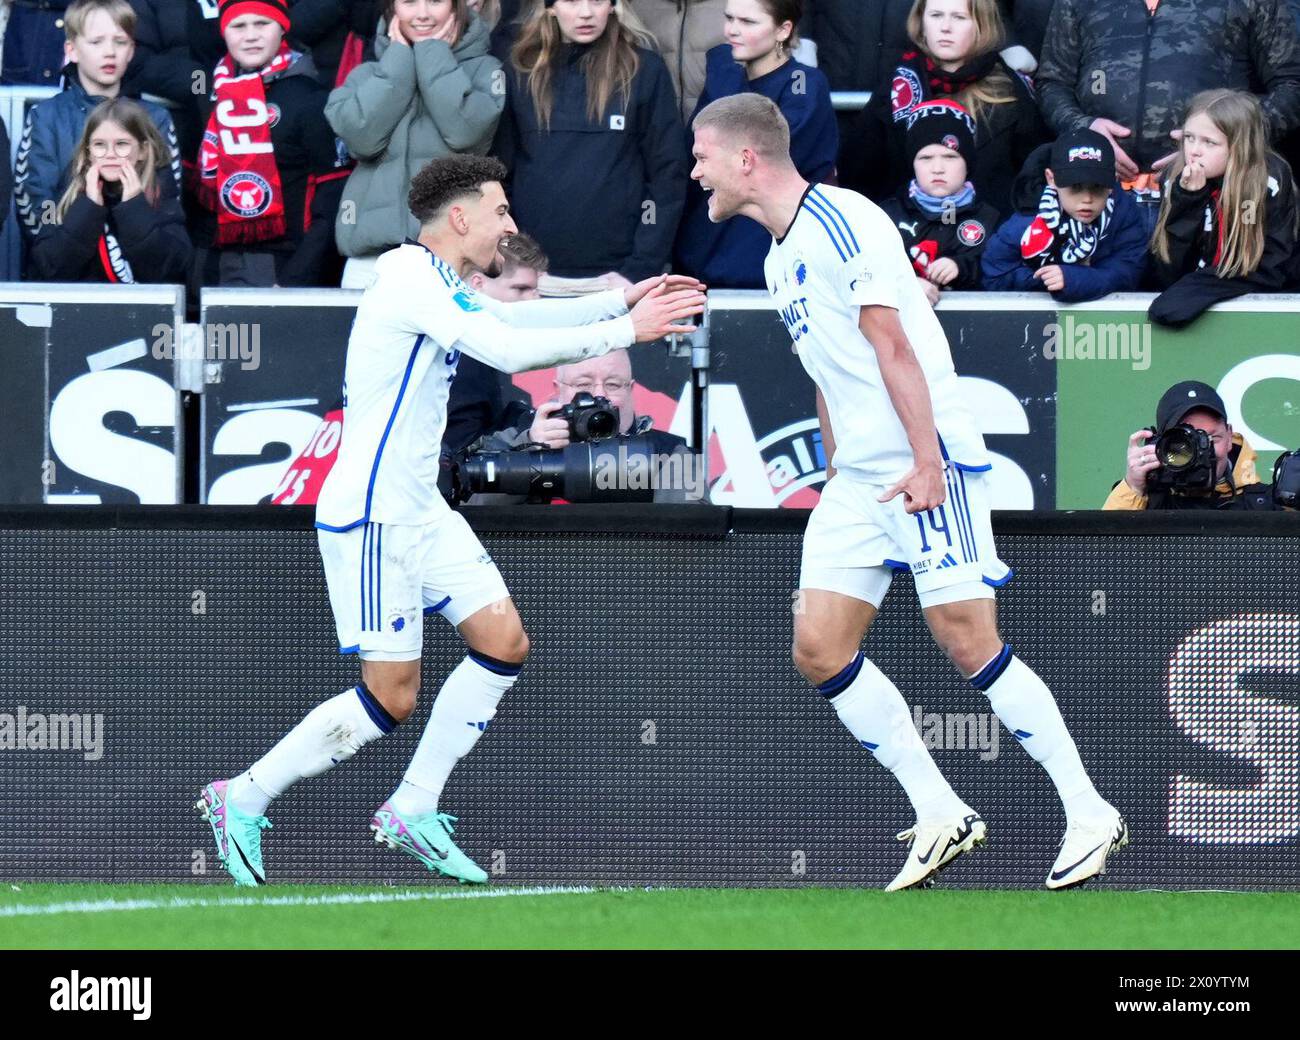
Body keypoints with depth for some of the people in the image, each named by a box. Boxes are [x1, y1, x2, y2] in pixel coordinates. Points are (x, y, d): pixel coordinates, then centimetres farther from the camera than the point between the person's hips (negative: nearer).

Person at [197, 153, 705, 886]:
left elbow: (515, 318, 26)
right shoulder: (409, 279, -18)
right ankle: (243, 799, 6)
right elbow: (507, 350, -25)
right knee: (392, 697, -8)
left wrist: (623, 300, 15)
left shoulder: (437, 284, 11)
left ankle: (413, 811, 10)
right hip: (370, 520, -10)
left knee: (504, 643, 3)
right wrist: (624, 331, -19)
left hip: (419, 510, 10)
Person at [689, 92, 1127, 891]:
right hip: (859, 479, 9)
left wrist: (926, 460, -21)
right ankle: (941, 816, 3)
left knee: (971, 644, -11)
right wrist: (837, 472, 20)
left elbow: (893, 345, -17)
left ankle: (1091, 815, -3)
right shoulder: (783, 256, 18)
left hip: (928, 465, -9)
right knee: (820, 648, -2)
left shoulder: (839, 220, -11)